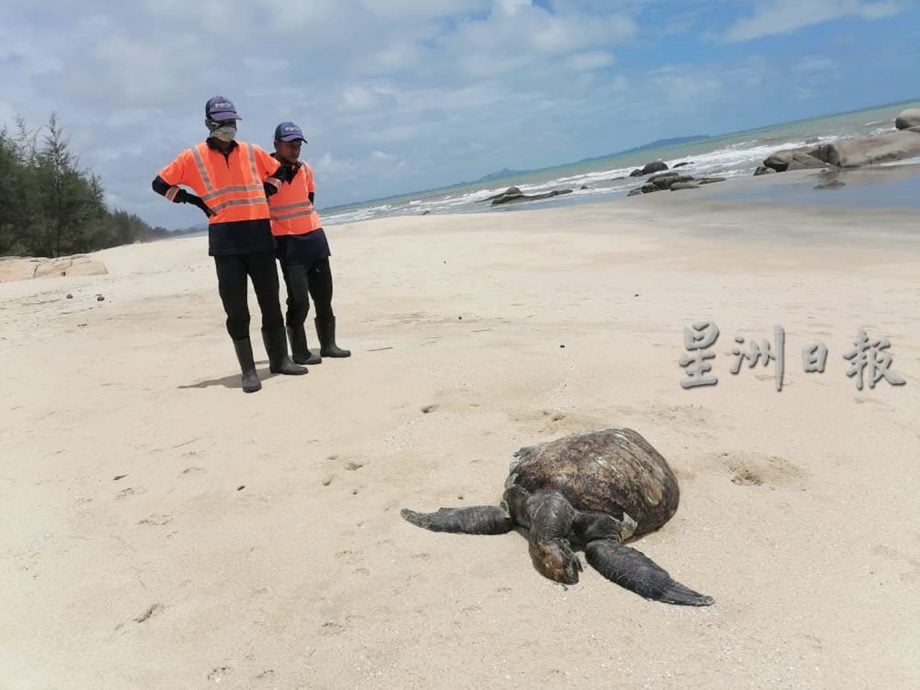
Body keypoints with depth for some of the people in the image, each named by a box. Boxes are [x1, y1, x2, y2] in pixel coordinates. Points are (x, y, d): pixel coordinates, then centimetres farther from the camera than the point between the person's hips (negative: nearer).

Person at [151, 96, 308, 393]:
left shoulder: (252, 151, 10)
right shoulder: (193, 156, 3)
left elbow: (279, 171, 25)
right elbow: (160, 183, 9)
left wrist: (265, 192, 10)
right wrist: (197, 202, 1)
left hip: (259, 235, 3)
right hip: (225, 241, -3)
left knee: (270, 302, 9)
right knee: (236, 309, -1)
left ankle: (280, 359, 20)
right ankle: (248, 370, 5)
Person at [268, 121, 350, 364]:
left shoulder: (305, 169, 10)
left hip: (315, 237, 7)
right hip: (288, 243, -6)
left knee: (324, 296, 11)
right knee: (299, 300, -9)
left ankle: (328, 344, 21)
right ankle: (299, 352, 2)